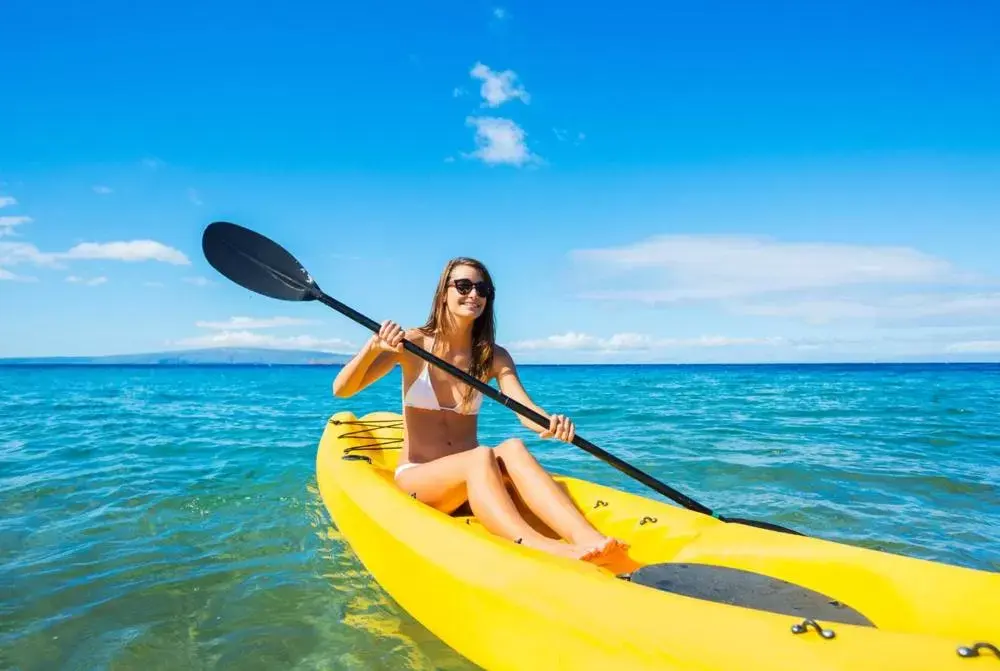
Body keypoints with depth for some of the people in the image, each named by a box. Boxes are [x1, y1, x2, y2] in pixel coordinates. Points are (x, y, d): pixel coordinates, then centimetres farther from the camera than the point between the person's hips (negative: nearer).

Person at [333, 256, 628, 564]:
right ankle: (543, 550, -57)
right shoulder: (414, 343, -3)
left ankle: (586, 538, -51)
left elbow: (526, 411, -12)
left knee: (513, 448, -30)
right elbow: (341, 389, -10)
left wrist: (552, 422, -36)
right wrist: (374, 346, -29)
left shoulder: (494, 357, 4)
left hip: (469, 480, 3)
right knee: (481, 456, -34)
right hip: (415, 478, -2)